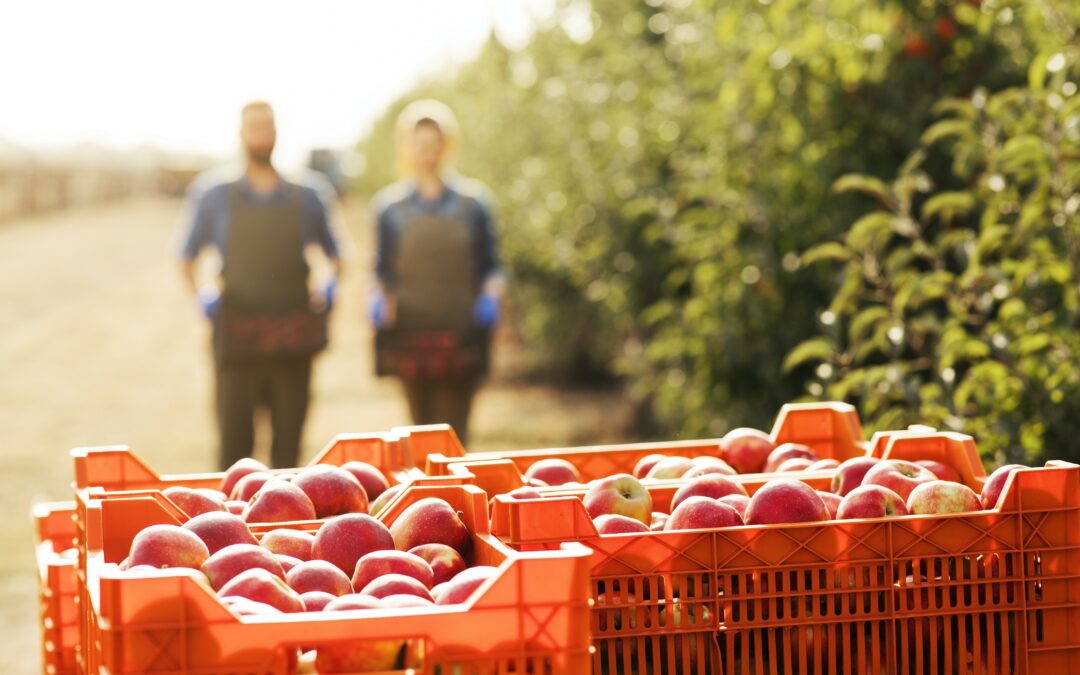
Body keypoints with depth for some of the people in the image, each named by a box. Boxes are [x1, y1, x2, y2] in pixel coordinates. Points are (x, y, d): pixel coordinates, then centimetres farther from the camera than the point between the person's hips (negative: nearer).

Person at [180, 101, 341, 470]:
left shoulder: (305, 197, 10)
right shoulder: (215, 197, 7)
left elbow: (332, 253, 18)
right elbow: (187, 259, 12)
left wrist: (329, 283, -2)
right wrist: (201, 293, -7)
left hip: (292, 340, 1)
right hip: (237, 341, -1)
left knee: (288, 443, 3)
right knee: (235, 442, -3)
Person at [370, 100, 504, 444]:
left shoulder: (473, 200, 7)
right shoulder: (390, 205, 9)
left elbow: (491, 264, 10)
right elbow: (383, 270, 13)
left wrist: (492, 292, -9)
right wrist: (380, 297, -6)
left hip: (462, 335, -1)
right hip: (411, 334, 1)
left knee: (453, 430, -7)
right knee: (422, 426, 3)